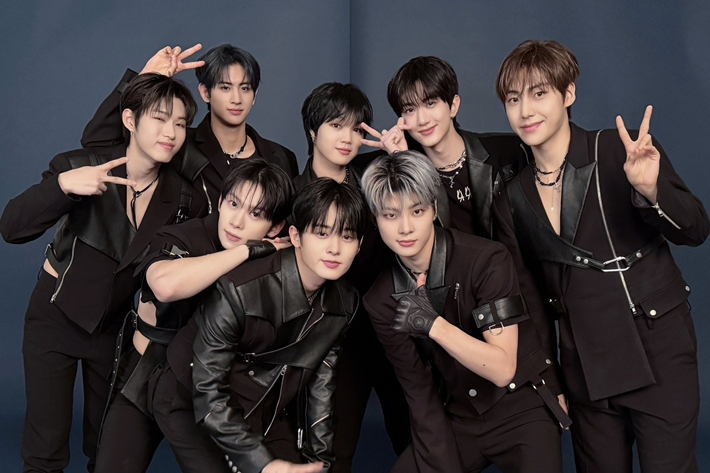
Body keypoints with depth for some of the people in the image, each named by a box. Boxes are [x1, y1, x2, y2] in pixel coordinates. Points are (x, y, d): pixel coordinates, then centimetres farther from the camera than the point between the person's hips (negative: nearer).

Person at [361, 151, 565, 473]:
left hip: (521, 412, -3)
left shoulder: (486, 260, -18)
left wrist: (434, 325, -33)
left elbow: (503, 369, -21)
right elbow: (418, 390, -3)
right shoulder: (381, 299, -6)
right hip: (455, 421, 4)